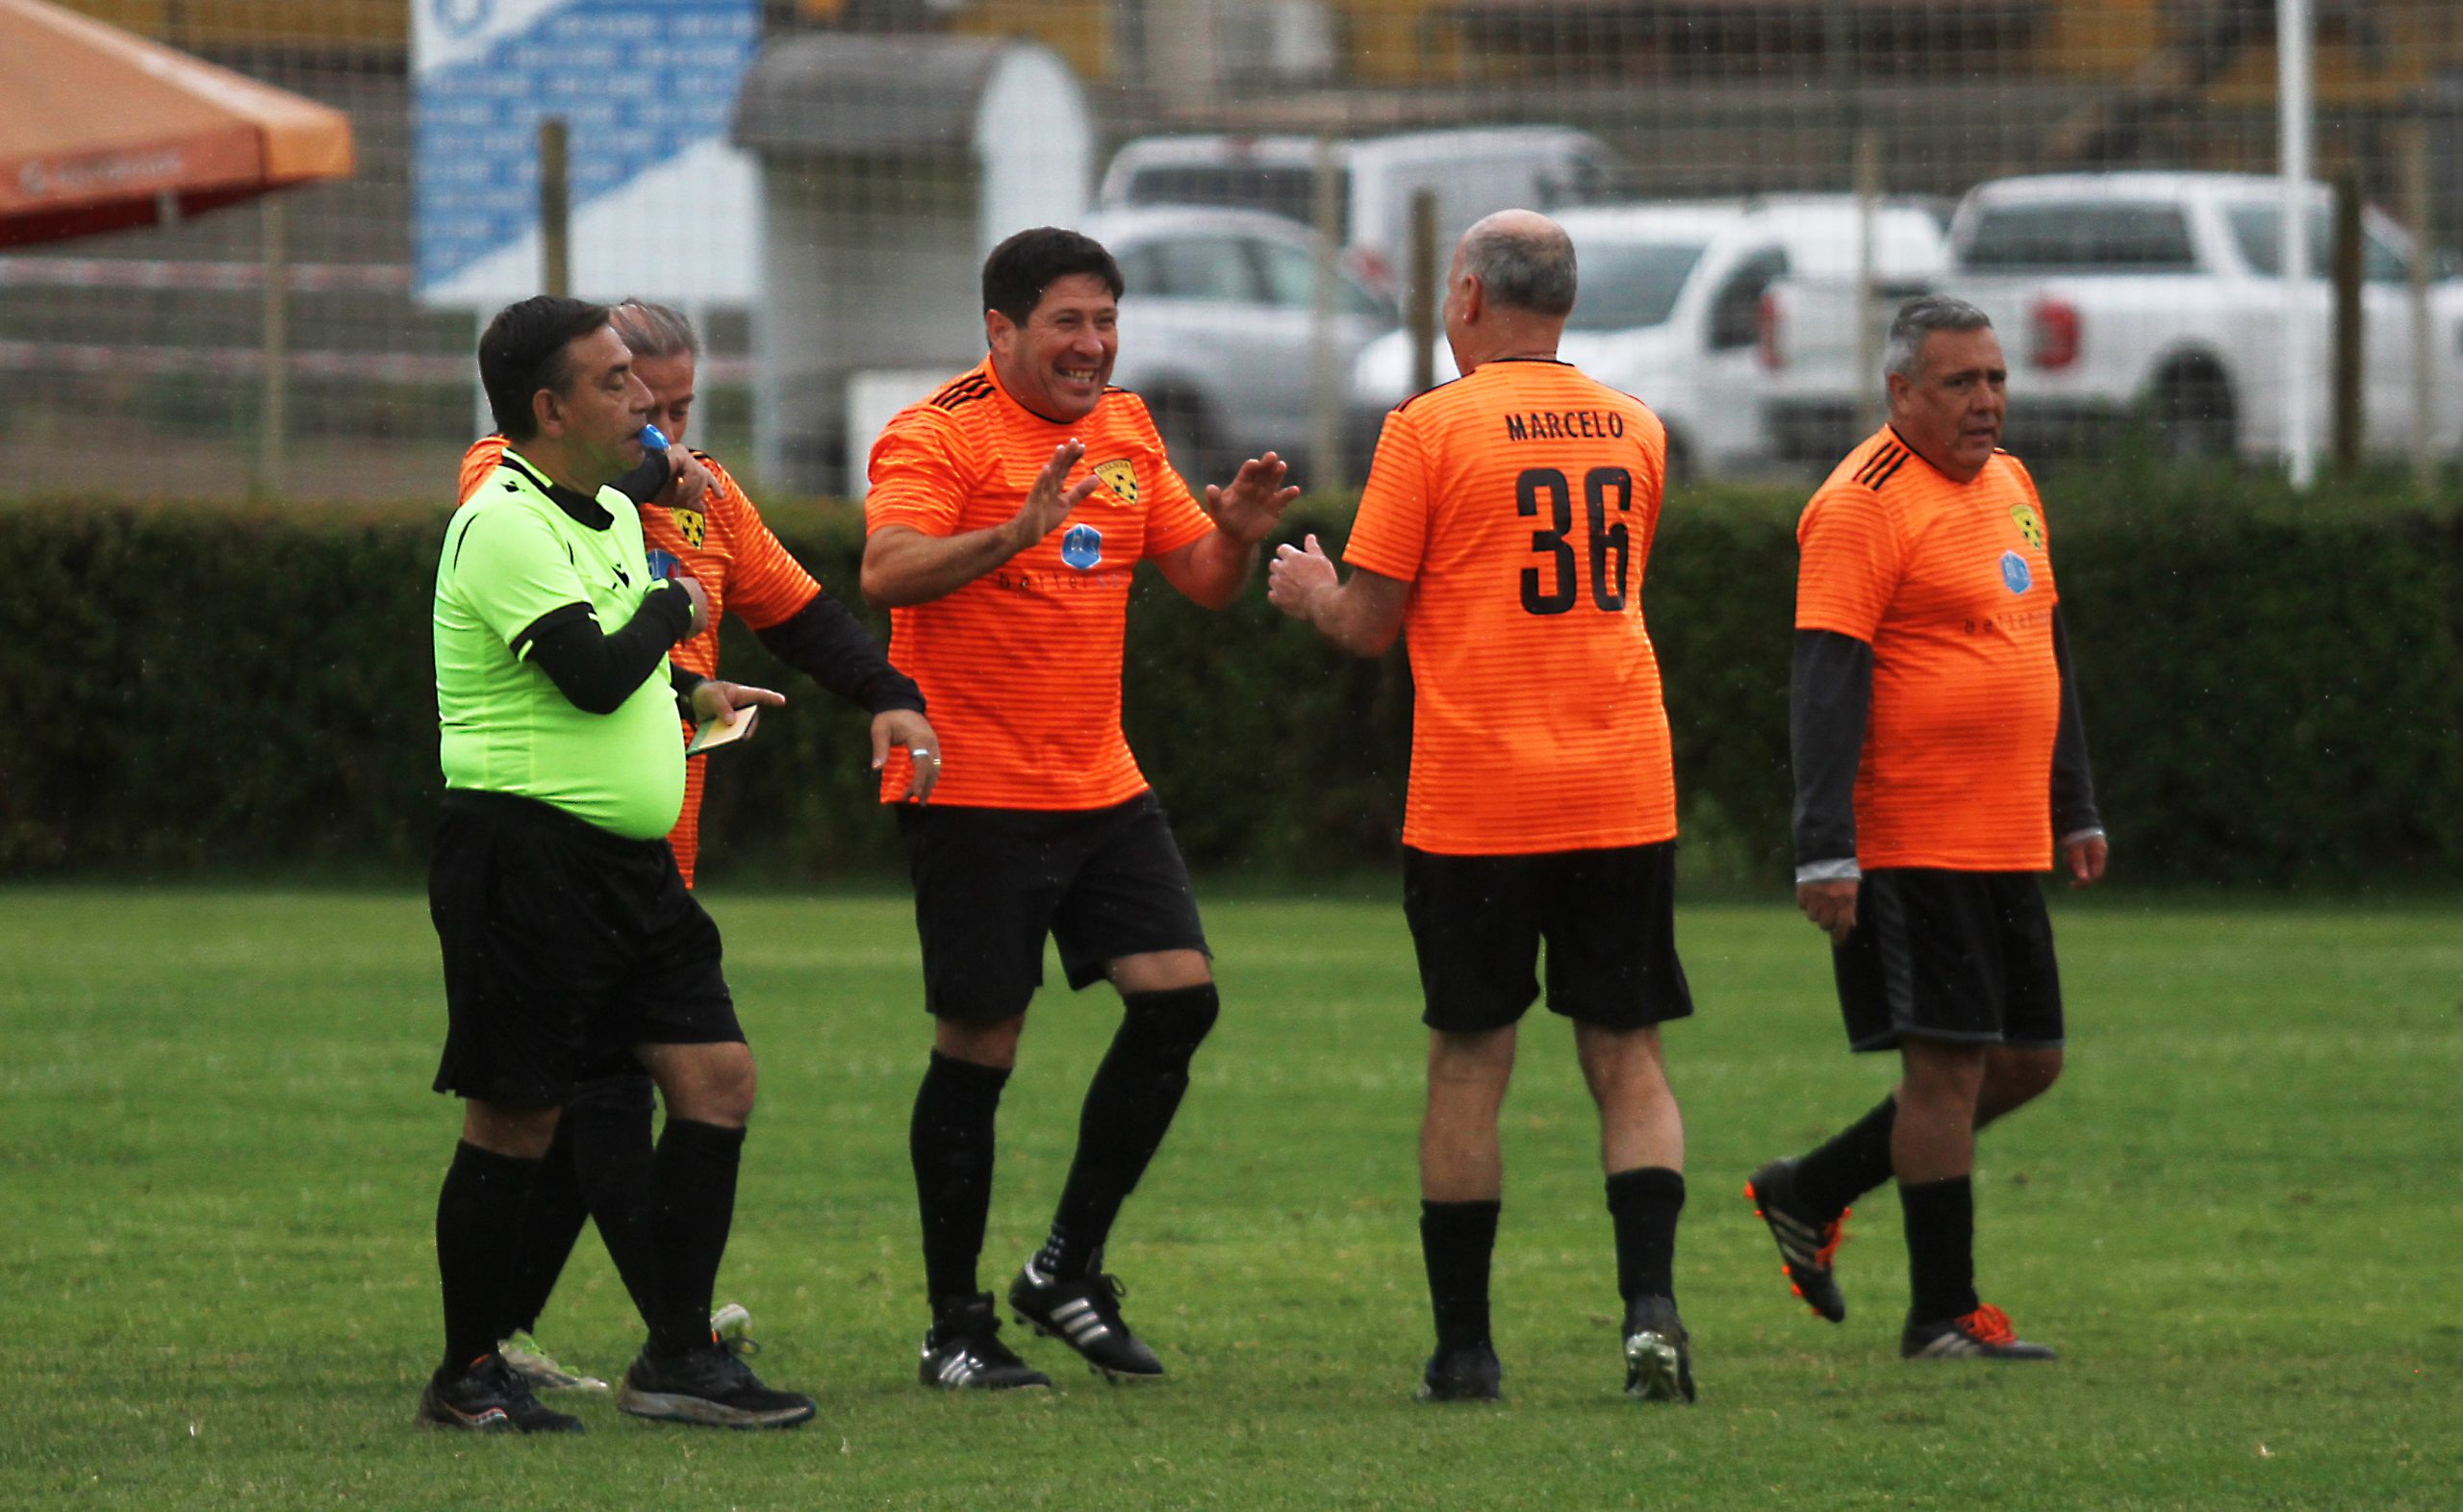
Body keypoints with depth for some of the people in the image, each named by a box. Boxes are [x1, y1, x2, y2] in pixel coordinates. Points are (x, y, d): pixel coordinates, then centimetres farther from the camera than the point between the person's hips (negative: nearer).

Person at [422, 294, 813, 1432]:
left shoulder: (611, 516, 16)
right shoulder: (505, 527, -15)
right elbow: (593, 673, -23)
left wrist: (688, 689, 16)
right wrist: (674, 608, -6)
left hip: (629, 862, 9)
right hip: (527, 854, -9)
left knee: (716, 1078, 2)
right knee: (516, 1119, -3)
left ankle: (677, 1358, 8)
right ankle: (470, 1374, 9)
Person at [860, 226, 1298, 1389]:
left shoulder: (1125, 432, 13)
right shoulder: (935, 438, -10)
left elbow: (1202, 582, 16)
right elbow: (887, 572, -25)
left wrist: (1236, 533, -7)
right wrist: (1016, 532, -40)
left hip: (1101, 785, 7)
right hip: (975, 795, -7)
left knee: (1178, 998, -4)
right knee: (977, 1050, -3)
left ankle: (1068, 1270, 10)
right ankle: (956, 1326, 7)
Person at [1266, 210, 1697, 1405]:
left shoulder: (1432, 429, -5)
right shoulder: (1632, 431, 10)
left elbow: (1367, 625, -4)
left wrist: (1308, 590, 19)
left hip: (1476, 802, -3)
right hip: (1624, 796, 3)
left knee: (1469, 1066, 5)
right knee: (1627, 1057, 6)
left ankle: (1463, 1348, 8)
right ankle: (1650, 1305, -12)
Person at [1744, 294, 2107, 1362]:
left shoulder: (2009, 485, 16)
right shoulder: (1862, 505, -12)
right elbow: (1825, 681, -17)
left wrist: (2074, 806, 23)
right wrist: (1824, 850, -23)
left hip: (2004, 844, 9)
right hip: (1909, 848, -9)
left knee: (2028, 1061, 11)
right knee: (1949, 1062, -7)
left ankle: (1809, 1195, 24)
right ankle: (1942, 1314, 2)